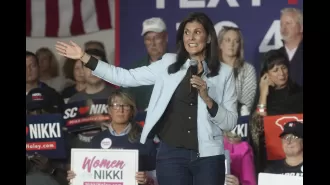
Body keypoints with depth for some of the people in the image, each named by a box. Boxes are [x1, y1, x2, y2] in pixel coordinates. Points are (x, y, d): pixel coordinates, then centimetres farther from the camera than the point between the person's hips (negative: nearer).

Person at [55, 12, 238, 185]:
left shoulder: (224, 72, 3)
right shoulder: (168, 64, 6)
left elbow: (230, 123, 1)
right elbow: (125, 77, 3)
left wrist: (207, 98, -15)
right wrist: (84, 57, -1)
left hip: (208, 157, 0)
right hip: (171, 155, 1)